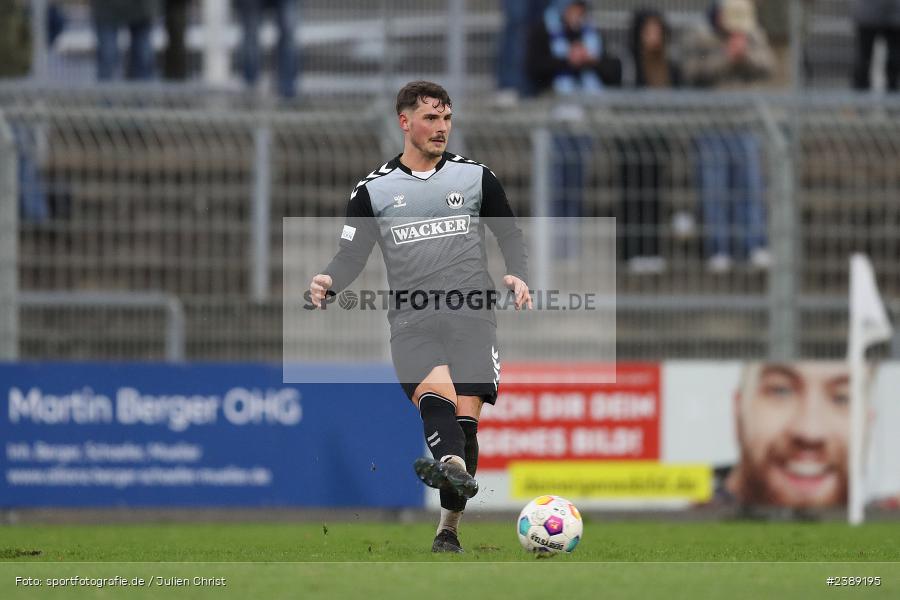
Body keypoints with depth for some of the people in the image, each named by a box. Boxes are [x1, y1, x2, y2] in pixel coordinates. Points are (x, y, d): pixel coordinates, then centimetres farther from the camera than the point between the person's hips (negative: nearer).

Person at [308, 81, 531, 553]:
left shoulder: (475, 177, 11)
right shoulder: (373, 190, 10)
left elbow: (510, 235, 18)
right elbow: (352, 254, 10)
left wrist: (517, 276, -1)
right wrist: (329, 281, -11)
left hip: (472, 319, 1)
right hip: (412, 324, -1)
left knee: (465, 418, -9)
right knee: (435, 395, -29)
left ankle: (449, 529, 2)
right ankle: (454, 468, -59)